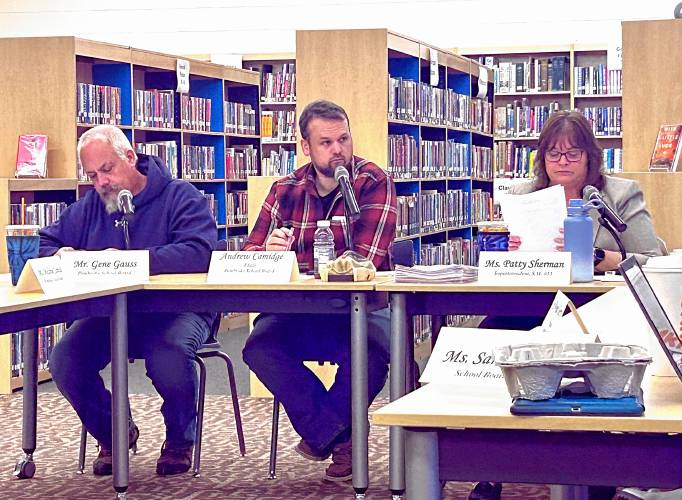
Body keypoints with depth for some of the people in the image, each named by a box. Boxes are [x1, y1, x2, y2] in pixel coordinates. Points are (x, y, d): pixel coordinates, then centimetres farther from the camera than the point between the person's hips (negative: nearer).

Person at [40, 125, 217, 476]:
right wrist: (60, 256, -9)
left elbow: (199, 252, -23)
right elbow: (45, 244, 18)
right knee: (64, 362, -21)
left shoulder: (180, 197, -6)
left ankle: (180, 439, -3)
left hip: (176, 311, -5)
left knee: (169, 358, -37)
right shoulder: (87, 207, 13)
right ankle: (113, 434, 9)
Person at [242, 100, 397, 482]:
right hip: (302, 313, 3)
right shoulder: (286, 190, 5)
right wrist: (270, 251, -23)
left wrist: (297, 269, -24)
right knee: (260, 347, -26)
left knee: (371, 348, -35)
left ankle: (323, 432, -6)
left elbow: (363, 261, -17)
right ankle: (339, 435, -9)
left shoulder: (374, 183, -7)